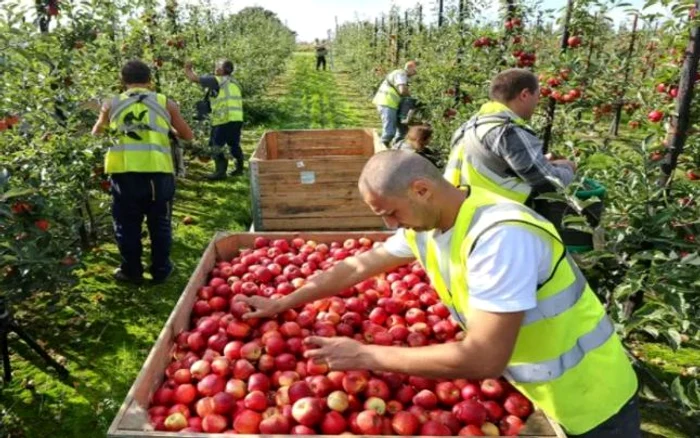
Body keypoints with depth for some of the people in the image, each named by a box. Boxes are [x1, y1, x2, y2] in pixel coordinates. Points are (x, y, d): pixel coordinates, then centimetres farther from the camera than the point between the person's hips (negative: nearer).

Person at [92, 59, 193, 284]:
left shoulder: (112, 104, 13)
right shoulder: (165, 103, 11)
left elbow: (96, 132, 29)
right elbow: (188, 136, 19)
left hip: (124, 171, 0)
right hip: (158, 170, 0)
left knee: (127, 224, 15)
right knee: (160, 223, 15)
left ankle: (131, 271, 25)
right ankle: (160, 271, 25)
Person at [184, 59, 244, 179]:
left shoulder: (217, 80, -5)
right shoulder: (234, 82, 19)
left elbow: (195, 78, -3)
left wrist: (188, 69, 13)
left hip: (225, 119, -8)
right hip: (237, 118, 8)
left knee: (217, 145, -2)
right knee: (234, 143, 20)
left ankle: (221, 171, -4)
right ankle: (239, 168, 29)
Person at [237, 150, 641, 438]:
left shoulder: (500, 236, -34)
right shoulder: (426, 226, -7)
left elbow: (484, 359, -36)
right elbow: (356, 268, 4)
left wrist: (367, 355, -30)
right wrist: (280, 304, 6)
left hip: (585, 404, -6)